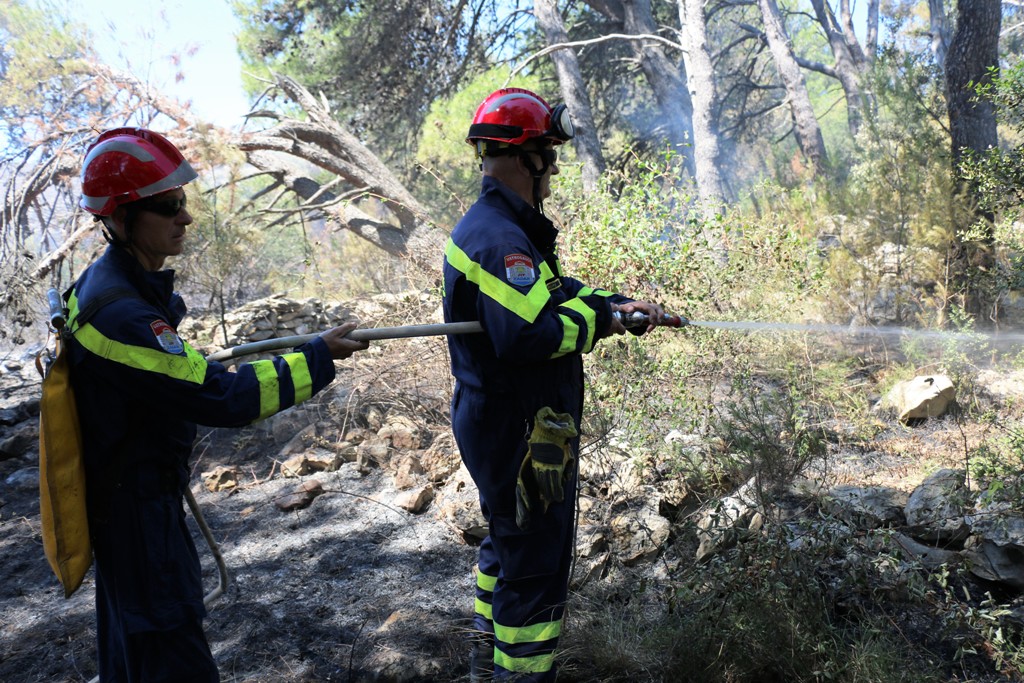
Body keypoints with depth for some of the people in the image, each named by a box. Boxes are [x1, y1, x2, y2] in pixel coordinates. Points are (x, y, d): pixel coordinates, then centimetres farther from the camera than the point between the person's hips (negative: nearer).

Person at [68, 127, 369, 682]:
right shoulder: (118, 314, -30)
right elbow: (223, 400, -31)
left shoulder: (107, 282, 3)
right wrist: (318, 357, -25)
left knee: (129, 636, 25)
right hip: (137, 508, -10)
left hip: (121, 495, 10)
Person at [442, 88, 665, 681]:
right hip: (520, 433, -11)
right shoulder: (500, 237, -24)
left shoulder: (501, 226, 11)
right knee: (535, 568, 3)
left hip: (501, 426, 12)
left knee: (509, 542, 26)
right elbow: (529, 336, -34)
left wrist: (617, 303, 6)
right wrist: (598, 313, -18)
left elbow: (553, 294, 17)